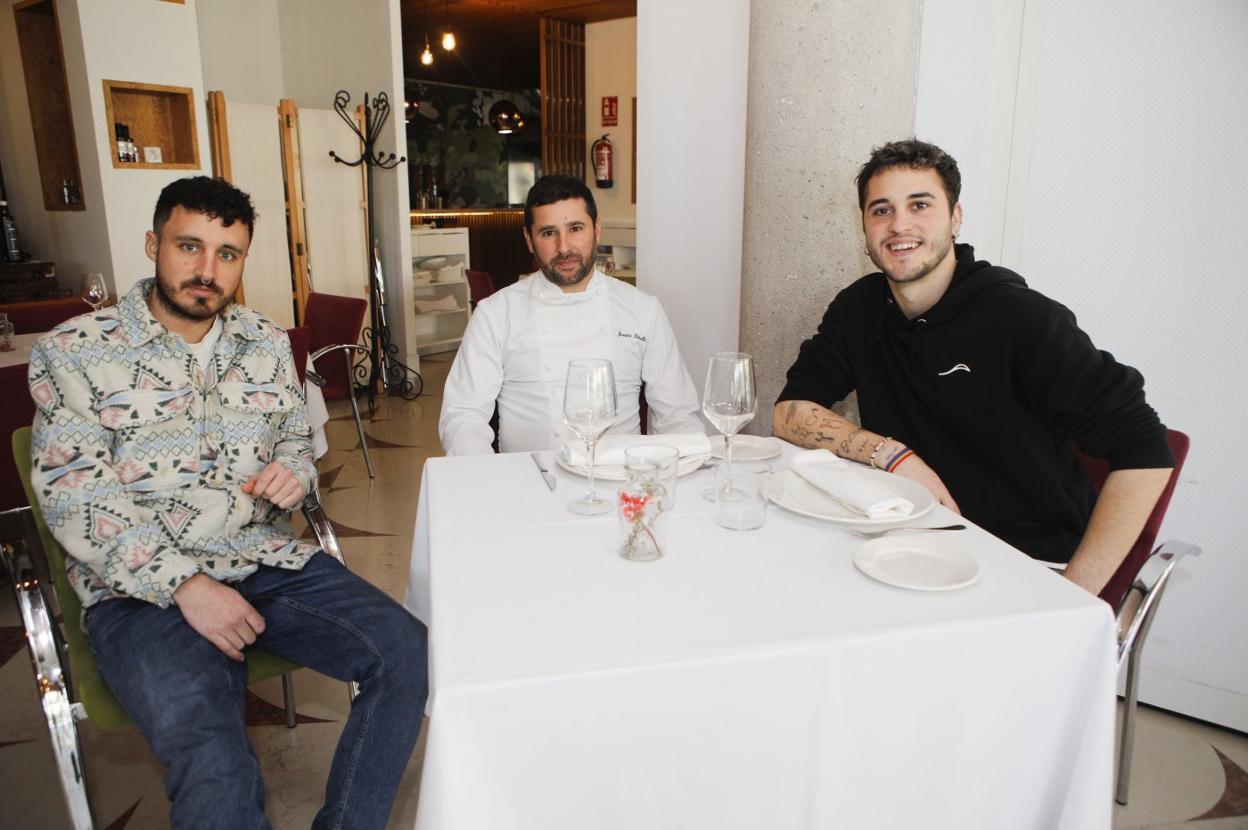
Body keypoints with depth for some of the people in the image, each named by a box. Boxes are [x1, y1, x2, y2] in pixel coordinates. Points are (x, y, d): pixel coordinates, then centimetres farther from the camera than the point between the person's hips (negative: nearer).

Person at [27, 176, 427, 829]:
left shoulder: (265, 341, 12)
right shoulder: (72, 352, -1)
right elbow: (74, 498, -8)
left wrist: (294, 468, -4)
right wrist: (183, 584, -18)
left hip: (268, 560, 5)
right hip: (140, 587, -4)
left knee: (406, 652, -15)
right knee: (212, 754, -31)